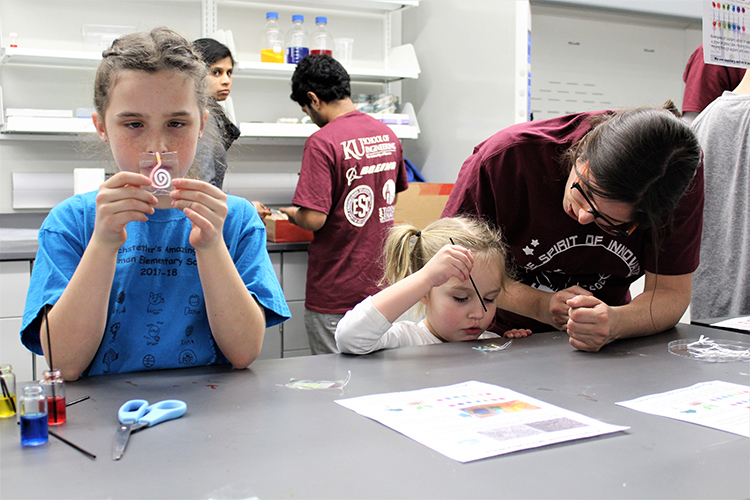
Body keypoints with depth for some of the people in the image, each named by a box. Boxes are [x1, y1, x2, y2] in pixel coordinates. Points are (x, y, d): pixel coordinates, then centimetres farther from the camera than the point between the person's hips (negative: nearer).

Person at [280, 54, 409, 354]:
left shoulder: (322, 142, -17)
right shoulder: (387, 135, 5)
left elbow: (314, 219, -21)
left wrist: (293, 214, -1)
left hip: (336, 293, -7)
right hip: (379, 283, 7)